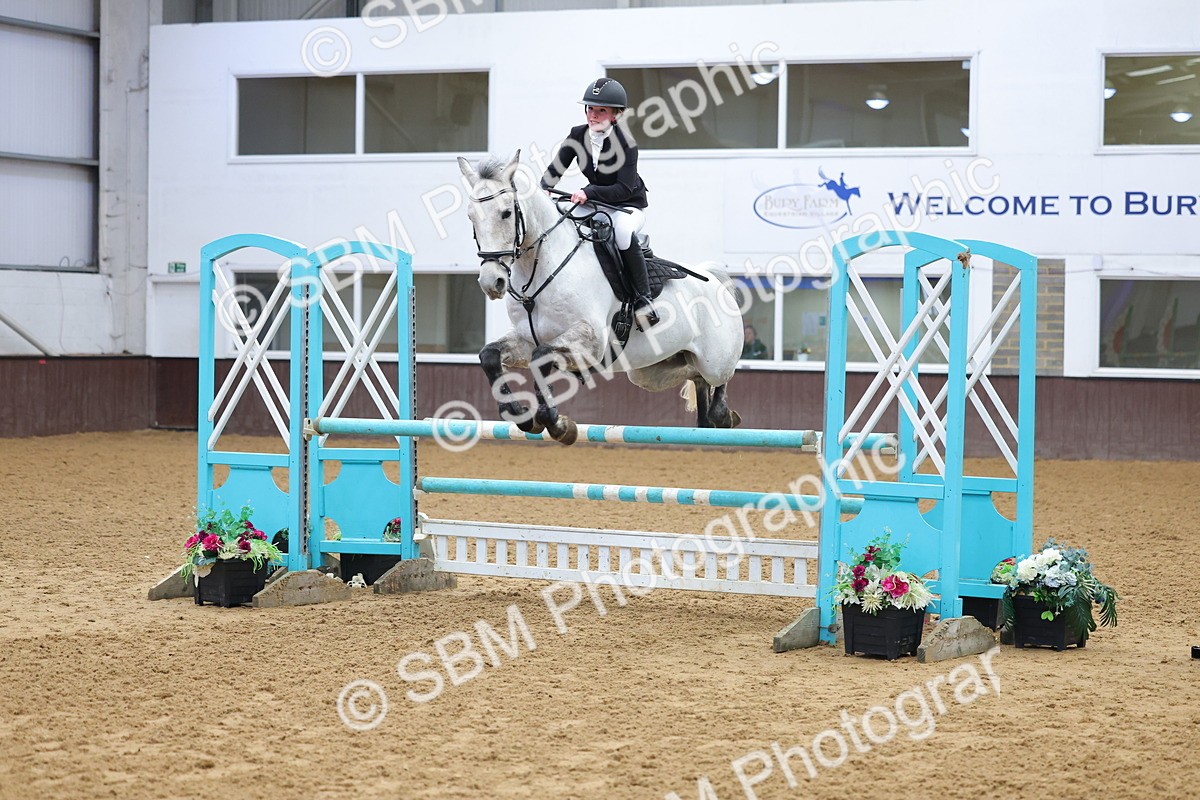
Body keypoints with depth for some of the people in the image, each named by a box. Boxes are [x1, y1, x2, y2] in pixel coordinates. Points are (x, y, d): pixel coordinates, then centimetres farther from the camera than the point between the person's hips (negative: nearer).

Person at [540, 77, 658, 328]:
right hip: (598, 205, 7)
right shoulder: (578, 135, -5)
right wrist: (544, 189, -24)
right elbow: (556, 169, -2)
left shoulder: (625, 143, -21)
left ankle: (642, 298, -30)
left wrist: (589, 192, -39)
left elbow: (625, 189, -28)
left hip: (629, 206, -7)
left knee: (621, 229, -40)